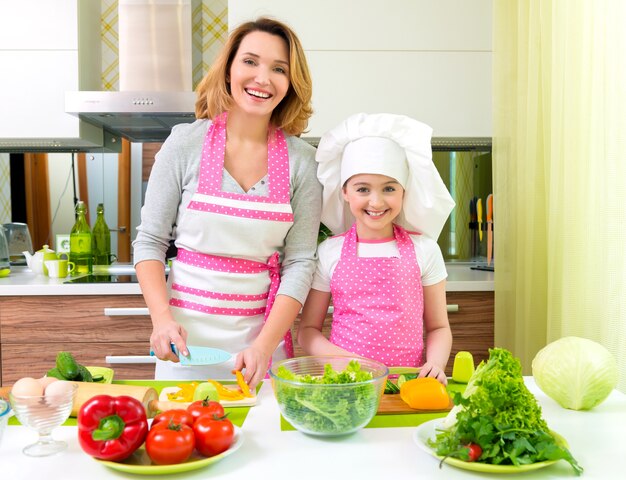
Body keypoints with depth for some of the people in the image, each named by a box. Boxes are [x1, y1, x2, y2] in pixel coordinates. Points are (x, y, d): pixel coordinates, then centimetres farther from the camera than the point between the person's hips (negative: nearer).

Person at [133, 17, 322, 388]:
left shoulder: (302, 160, -4)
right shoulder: (186, 143, -5)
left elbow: (300, 261, -5)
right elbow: (150, 241, -1)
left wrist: (265, 345, -14)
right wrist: (162, 318, -14)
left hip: (264, 332, 1)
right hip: (186, 334, 0)